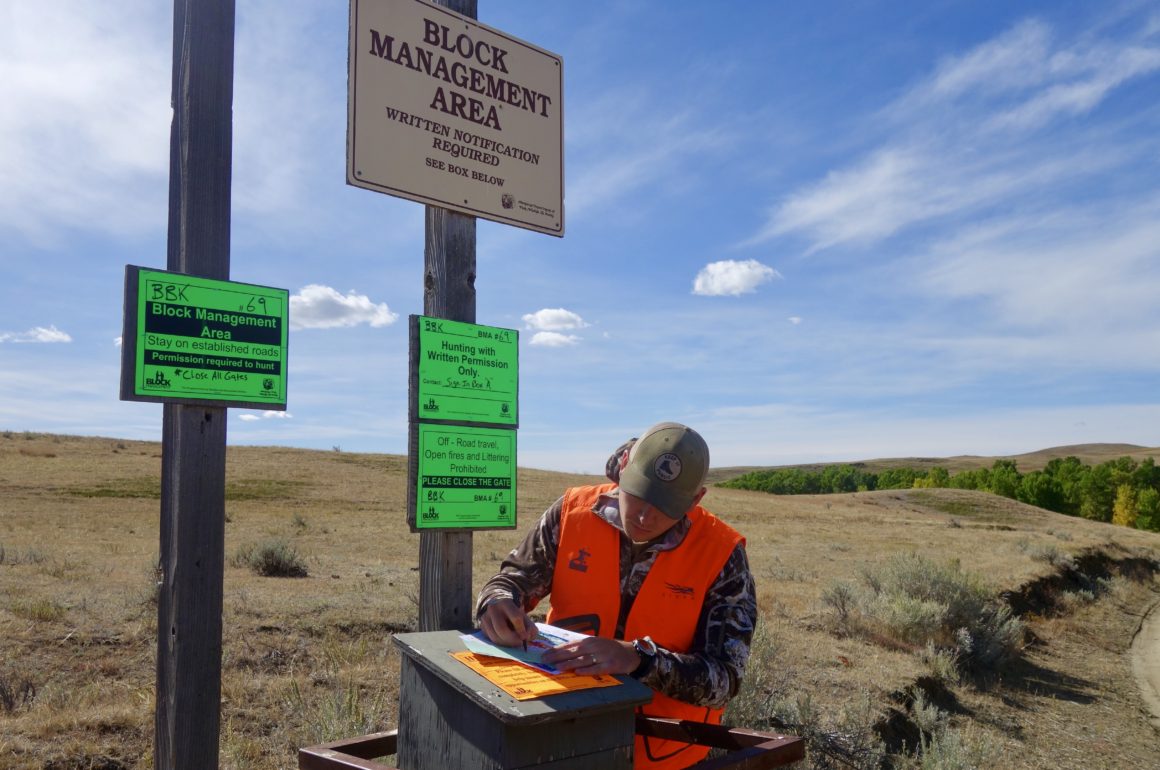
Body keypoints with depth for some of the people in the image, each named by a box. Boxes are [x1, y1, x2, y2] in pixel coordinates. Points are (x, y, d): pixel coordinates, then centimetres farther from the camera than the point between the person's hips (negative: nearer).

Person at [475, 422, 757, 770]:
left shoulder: (722, 555, -13)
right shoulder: (573, 511, -6)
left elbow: (723, 678, -16)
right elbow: (512, 579, 4)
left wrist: (636, 659, -33)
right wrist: (499, 603, -20)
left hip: (660, 741, -1)